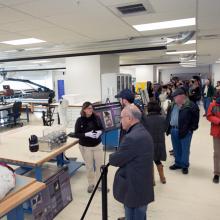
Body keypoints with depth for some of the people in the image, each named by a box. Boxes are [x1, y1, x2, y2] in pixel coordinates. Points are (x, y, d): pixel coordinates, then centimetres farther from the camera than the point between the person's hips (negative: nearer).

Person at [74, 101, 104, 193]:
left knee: (100, 164, 7)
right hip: (85, 147, -2)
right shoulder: (80, 120, -11)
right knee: (89, 166, 10)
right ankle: (91, 184, 29)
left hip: (98, 145, 2)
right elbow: (76, 134, -11)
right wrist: (86, 134, -26)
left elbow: (102, 128, 6)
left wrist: (99, 132, -17)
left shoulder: (96, 118, -6)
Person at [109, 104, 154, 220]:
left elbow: (116, 160, -17)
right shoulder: (144, 132, 5)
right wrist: (119, 153, 0)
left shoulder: (132, 138, -28)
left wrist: (110, 156, 2)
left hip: (134, 190, -9)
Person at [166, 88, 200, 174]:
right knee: (176, 149, 17)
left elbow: (195, 118, -10)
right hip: (173, 130, 6)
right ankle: (178, 163, 33)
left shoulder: (191, 106, -11)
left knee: (185, 149, 7)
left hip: (185, 131, -6)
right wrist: (168, 126, 11)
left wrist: (191, 129, -12)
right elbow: (168, 116, 18)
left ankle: (185, 165, 23)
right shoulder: (172, 105, 10)